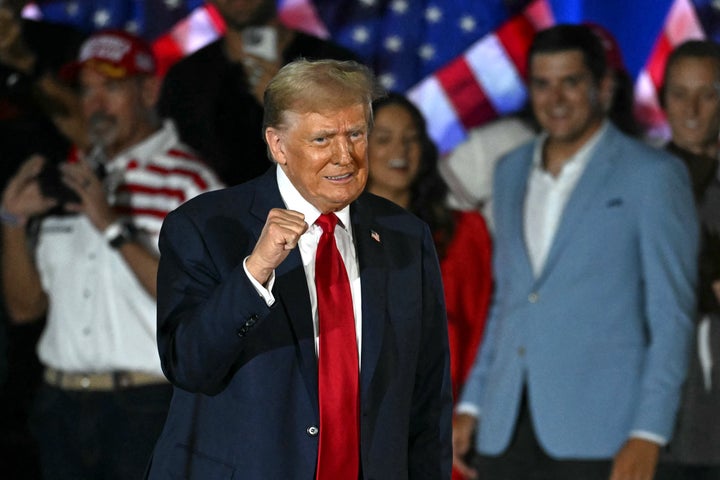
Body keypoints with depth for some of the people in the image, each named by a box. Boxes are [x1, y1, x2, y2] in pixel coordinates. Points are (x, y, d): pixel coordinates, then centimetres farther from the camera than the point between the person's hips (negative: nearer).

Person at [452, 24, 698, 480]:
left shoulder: (653, 176, -2)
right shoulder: (512, 172, 17)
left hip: (596, 438, -6)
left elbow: (672, 313, -5)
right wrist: (471, 404, 15)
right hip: (507, 429, 6)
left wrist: (649, 433, -13)